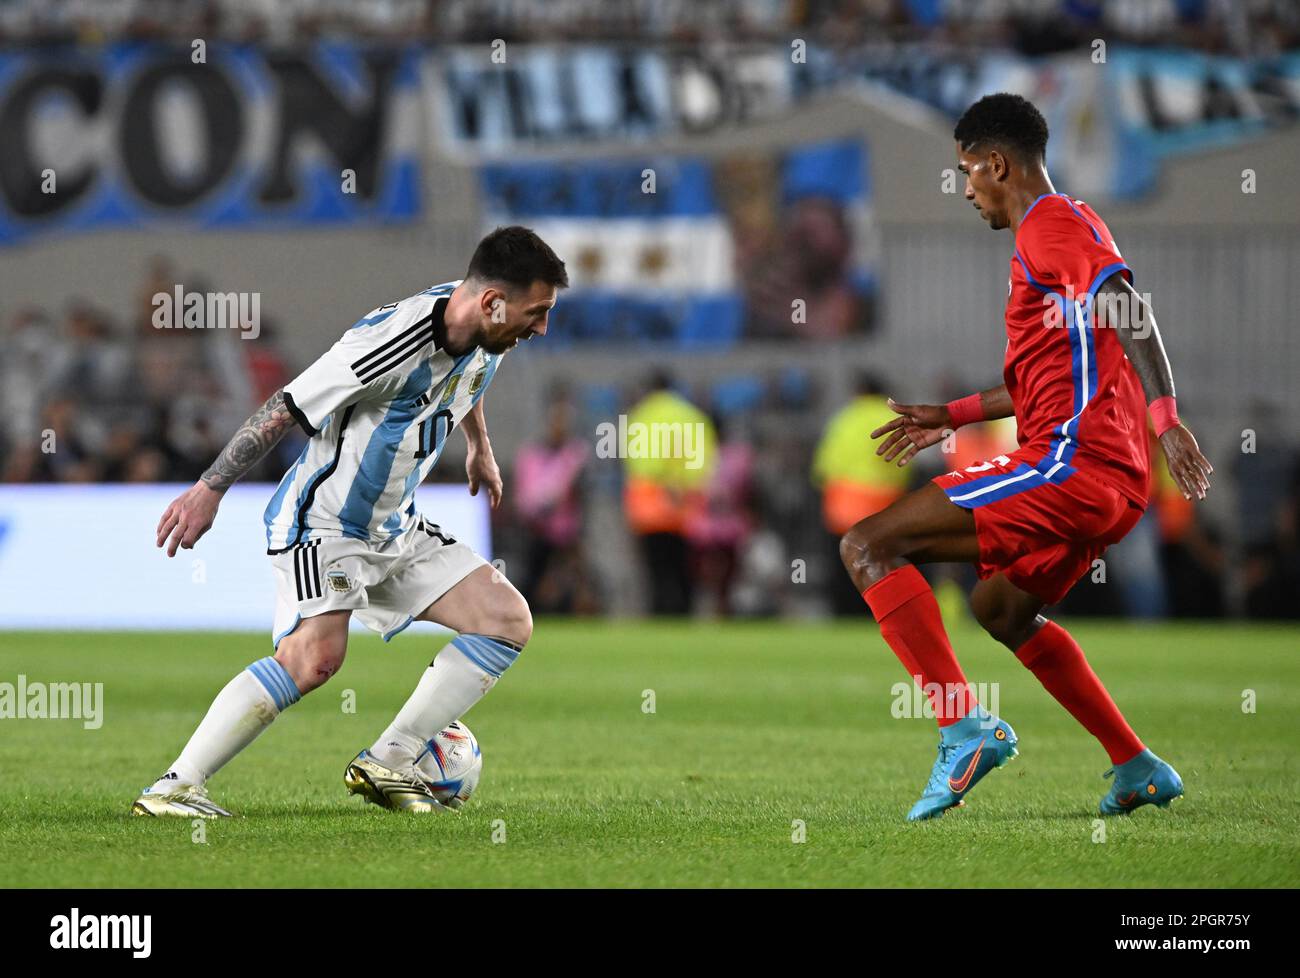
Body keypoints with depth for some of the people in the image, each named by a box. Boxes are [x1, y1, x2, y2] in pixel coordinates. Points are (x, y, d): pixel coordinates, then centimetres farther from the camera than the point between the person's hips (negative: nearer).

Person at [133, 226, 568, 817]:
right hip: (322, 521, -9)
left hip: (394, 526, 9)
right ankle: (173, 788, -23)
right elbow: (285, 407, -24)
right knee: (315, 657, -30)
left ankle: (384, 765, 2)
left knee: (509, 622, -1)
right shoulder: (393, 341, -29)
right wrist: (210, 488, -22)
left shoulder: (484, 338, -2)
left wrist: (480, 449, 41)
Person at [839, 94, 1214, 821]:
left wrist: (1165, 416, -35)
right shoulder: (1070, 226, 25)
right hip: (1118, 483, 11)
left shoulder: (1050, 226, -6)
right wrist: (950, 418, 38)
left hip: (1071, 462, -11)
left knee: (868, 547, -12)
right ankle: (1139, 769, 28)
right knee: (1002, 606, 33)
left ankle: (967, 728, -23)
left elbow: (1128, 309, -23)